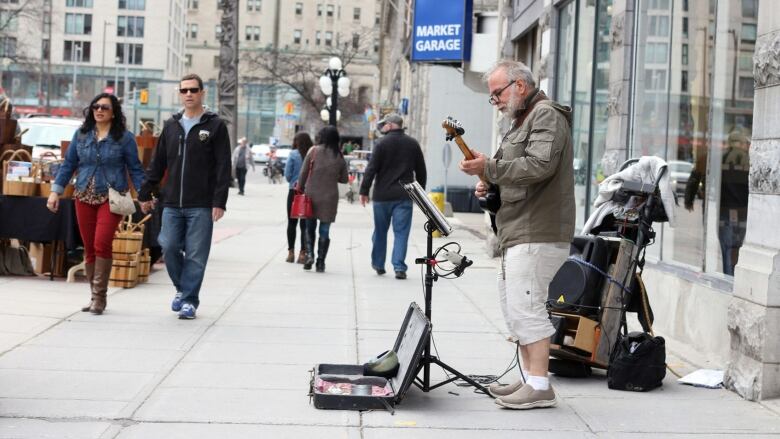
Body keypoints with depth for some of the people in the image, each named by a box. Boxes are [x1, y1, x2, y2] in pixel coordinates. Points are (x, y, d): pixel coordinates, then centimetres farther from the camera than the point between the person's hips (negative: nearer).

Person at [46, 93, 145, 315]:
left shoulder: (124, 137, 0)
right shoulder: (81, 134, 9)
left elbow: (135, 168, 2)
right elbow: (68, 164, 13)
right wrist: (56, 191, 7)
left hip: (112, 198, -4)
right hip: (84, 196, 4)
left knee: (102, 244, -16)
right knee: (89, 247, 6)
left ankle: (99, 296, -6)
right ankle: (95, 296, 17)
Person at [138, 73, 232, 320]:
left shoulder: (215, 126, -1)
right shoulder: (171, 126, 13)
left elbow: (223, 167, -6)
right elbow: (157, 164, 17)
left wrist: (219, 201, -13)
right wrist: (145, 194, 14)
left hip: (201, 206, -4)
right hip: (172, 204, 4)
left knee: (196, 255, -1)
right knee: (168, 247, 0)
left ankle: (189, 300, 8)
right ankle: (182, 288, 23)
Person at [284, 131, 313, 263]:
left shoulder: (293, 154, -6)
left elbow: (287, 175, -6)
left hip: (294, 192, -1)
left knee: (292, 223, 10)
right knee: (305, 224, 6)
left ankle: (291, 252, 10)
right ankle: (303, 253, 5)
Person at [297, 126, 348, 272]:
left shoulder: (314, 151, -5)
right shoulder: (339, 156, 0)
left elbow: (303, 173, -4)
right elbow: (344, 179, 7)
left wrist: (300, 189, 8)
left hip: (311, 195, -1)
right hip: (330, 197, 1)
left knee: (310, 227, 14)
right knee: (324, 230, 6)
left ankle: (309, 254, -3)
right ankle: (320, 263, 6)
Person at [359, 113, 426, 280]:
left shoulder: (382, 144, -5)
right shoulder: (413, 144, 6)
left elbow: (371, 169, -8)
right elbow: (421, 171, 11)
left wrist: (364, 191, -3)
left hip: (383, 195, -1)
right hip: (404, 196, 1)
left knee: (380, 231, 13)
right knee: (401, 232, 1)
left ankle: (378, 264, 24)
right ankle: (399, 267, -9)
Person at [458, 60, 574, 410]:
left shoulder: (546, 115, -9)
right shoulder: (523, 120, 23)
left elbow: (539, 166, -24)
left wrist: (488, 167, -18)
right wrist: (491, 186, 10)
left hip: (537, 233, -11)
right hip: (518, 233, 11)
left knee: (525, 306, -12)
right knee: (514, 307, 13)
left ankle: (540, 388, -9)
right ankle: (530, 380, 19)